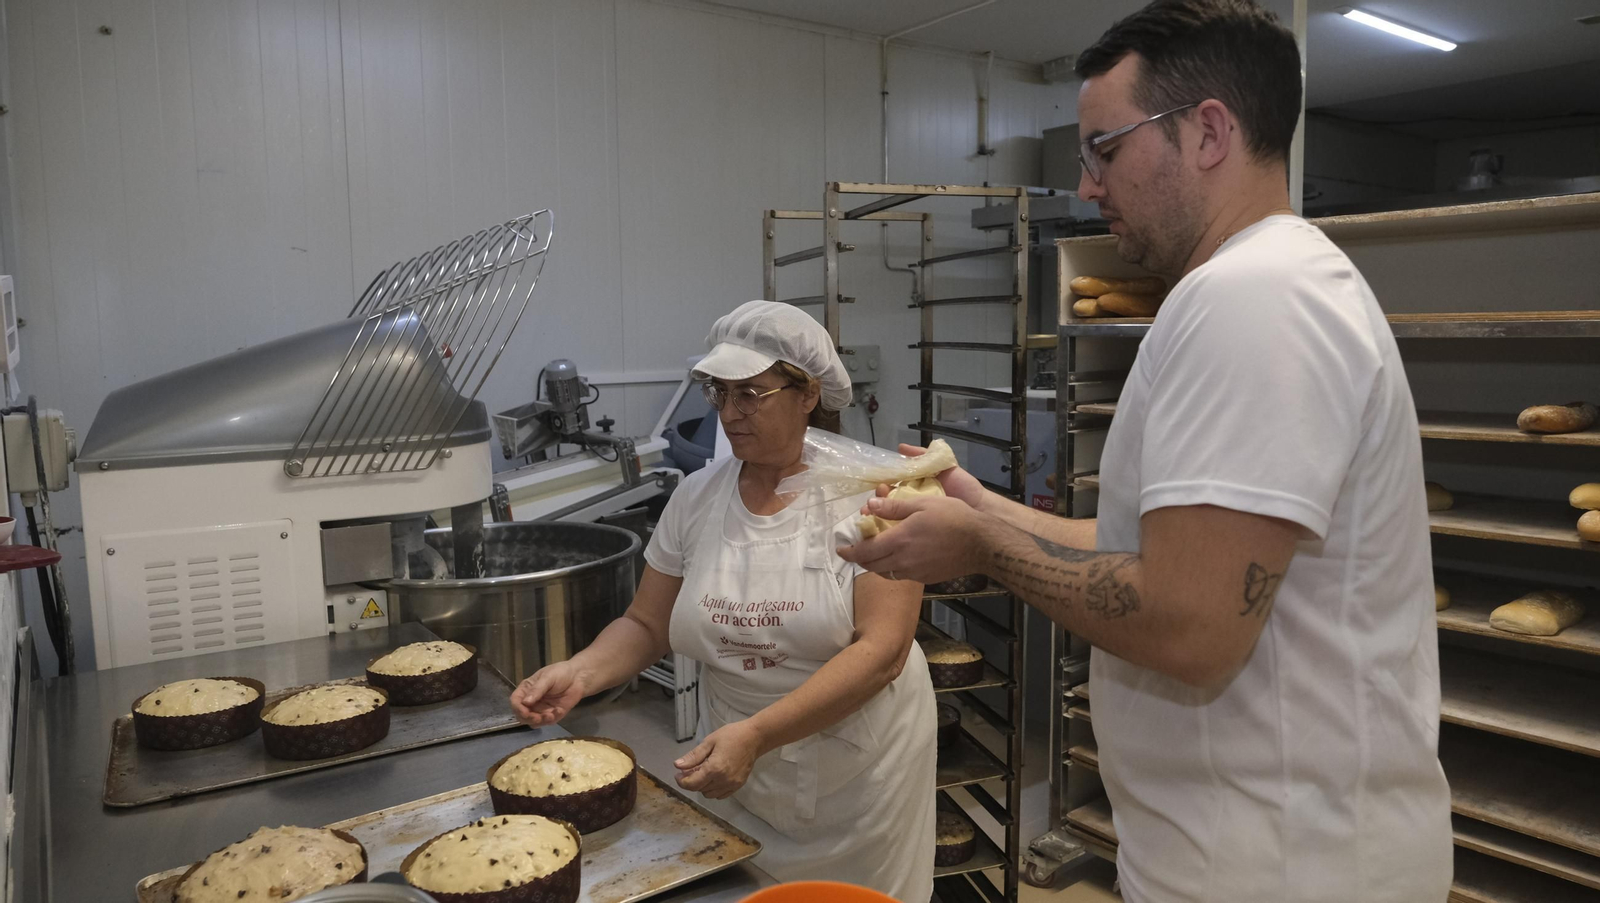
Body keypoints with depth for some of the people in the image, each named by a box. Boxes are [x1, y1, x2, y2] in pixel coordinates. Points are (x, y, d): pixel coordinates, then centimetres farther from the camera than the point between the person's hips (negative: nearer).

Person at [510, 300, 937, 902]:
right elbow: (646, 625, 4)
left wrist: (756, 733, -29)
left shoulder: (867, 490, -15)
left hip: (857, 769, -3)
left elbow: (882, 648, -21)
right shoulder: (697, 496, -2)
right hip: (738, 769, 3)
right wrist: (580, 672, -16)